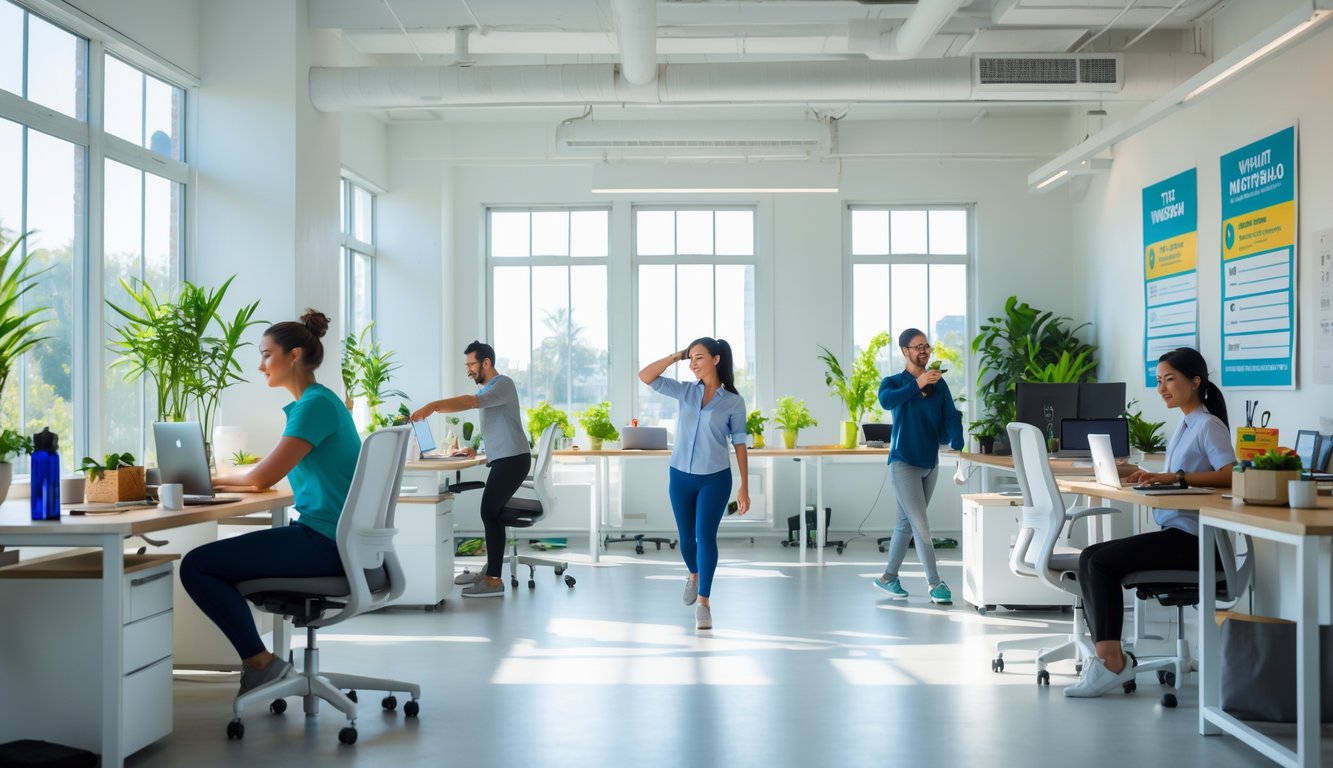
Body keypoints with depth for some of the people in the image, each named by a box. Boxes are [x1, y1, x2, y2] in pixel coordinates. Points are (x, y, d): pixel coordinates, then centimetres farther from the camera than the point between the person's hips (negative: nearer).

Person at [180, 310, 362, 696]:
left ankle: (261, 664, -6)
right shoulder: (313, 402, 17)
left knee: (196, 565, -12)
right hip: (325, 537, 10)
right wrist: (219, 476, 9)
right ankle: (255, 662, 19)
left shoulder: (316, 404, -14)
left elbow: (263, 476, -16)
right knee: (215, 557, 20)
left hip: (323, 543, -10)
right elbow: (271, 468, 21)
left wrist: (214, 477, 2)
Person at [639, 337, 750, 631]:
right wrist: (676, 356, -7)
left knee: (706, 536, -11)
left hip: (715, 479, -3)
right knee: (686, 536, 16)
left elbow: (739, 443, -3)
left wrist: (744, 487, -6)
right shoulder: (685, 391, 2)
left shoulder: (733, 401, -4)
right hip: (681, 477, 3)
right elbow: (645, 376, -5)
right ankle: (694, 575, 46)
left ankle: (704, 602, -3)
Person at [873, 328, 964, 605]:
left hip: (930, 463, 5)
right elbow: (886, 401, -27)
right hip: (904, 463, -5)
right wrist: (917, 384, -35)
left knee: (906, 523, 13)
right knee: (921, 526, -9)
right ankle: (934, 583, -5)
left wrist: (957, 446, -17)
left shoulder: (939, 384, 7)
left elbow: (951, 417, -3)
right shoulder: (893, 382, -4)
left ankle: (889, 577, 25)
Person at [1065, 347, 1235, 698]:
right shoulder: (1184, 426, 18)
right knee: (1090, 557, -7)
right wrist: (1150, 477, 2)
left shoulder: (1209, 426, -9)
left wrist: (1175, 477, -29)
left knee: (1099, 561, -16)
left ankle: (1112, 664, -8)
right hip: (1174, 533, 9)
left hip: (1192, 538, -8)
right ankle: (1107, 656, -9)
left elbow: (1230, 474, -23)